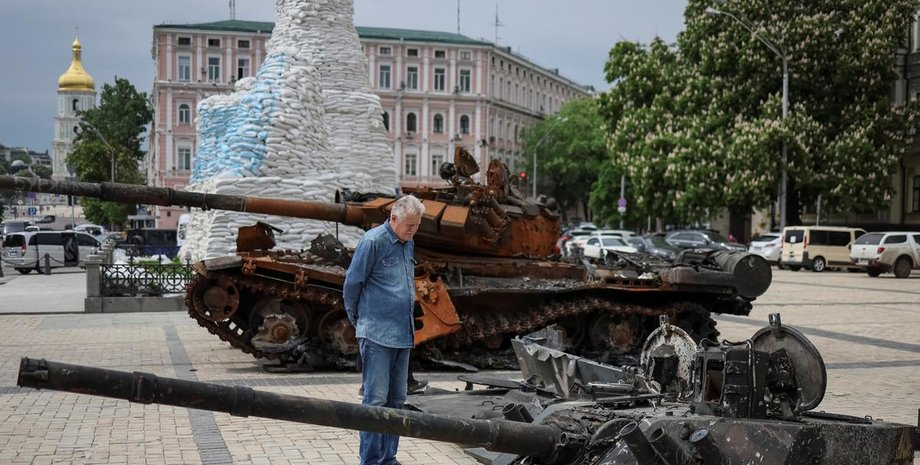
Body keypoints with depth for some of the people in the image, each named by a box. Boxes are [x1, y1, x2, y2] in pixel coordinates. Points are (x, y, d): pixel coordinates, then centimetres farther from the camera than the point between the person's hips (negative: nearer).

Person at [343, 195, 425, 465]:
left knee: (396, 399, 11)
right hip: (377, 334, -8)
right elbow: (352, 284, -5)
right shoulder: (373, 242, -11)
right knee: (376, 398, -7)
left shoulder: (408, 244, 12)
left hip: (403, 334, 8)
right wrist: (357, 319, 6)